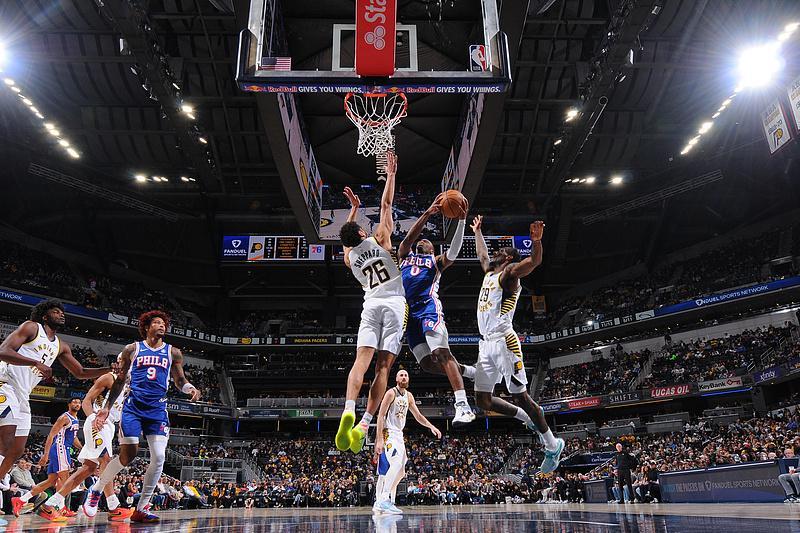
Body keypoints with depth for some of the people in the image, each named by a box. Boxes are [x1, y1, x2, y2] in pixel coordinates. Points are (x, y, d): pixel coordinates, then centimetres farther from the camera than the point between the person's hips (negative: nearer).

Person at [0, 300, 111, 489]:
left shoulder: (60, 346, 17)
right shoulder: (31, 327, -3)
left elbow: (81, 372, 21)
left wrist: (110, 369, 8)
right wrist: (36, 362, -29)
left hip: (22, 396, 8)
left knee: (17, 450, 8)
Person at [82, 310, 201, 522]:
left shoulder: (173, 352, 11)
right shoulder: (132, 349, 7)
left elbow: (180, 381, 13)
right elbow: (119, 381, 11)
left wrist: (190, 388, -10)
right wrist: (106, 407, 6)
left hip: (158, 409, 2)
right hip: (133, 407, -2)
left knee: (159, 457, -9)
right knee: (128, 455, -7)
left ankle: (141, 509, 2)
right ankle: (96, 490, 21)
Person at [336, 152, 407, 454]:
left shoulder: (348, 256, 15)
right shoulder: (379, 238, 6)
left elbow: (347, 236, 37)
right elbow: (386, 204, 11)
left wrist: (354, 208, 42)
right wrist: (391, 173, 21)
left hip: (371, 305, 2)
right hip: (395, 303, -2)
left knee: (361, 360, -9)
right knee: (383, 366, -6)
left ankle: (349, 411, -33)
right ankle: (364, 424, -15)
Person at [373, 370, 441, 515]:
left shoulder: (409, 396, 13)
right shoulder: (391, 393, -11)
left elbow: (418, 415, 17)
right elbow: (381, 416, -15)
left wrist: (431, 426, 0)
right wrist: (379, 440, -22)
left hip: (399, 435, 9)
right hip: (388, 433, -9)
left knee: (400, 472, 8)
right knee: (397, 464, -29)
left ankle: (378, 503, 18)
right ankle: (384, 500, -30)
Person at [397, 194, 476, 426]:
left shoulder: (436, 261, 21)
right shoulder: (404, 255, 28)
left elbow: (453, 252, 1)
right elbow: (409, 237, 9)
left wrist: (461, 221, -7)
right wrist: (427, 213, -1)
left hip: (429, 307, -3)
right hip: (409, 311, 3)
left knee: (441, 352, -21)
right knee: (427, 363, -6)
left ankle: (463, 405, -27)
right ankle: (468, 372, 16)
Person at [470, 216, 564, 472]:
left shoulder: (510, 272, -3)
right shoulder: (490, 272, 21)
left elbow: (534, 261, -22)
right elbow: (482, 254, 42)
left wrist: (536, 241, -41)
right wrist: (477, 231, 50)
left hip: (504, 342, -8)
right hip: (486, 344, 8)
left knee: (519, 396, -4)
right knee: (482, 400, 7)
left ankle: (552, 445, 12)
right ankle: (529, 418, 24)